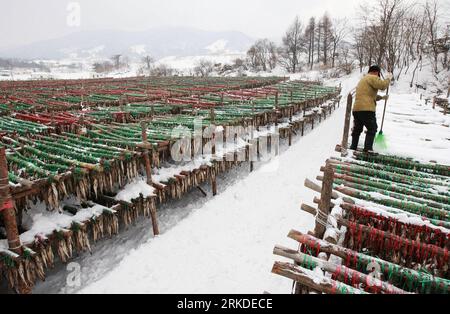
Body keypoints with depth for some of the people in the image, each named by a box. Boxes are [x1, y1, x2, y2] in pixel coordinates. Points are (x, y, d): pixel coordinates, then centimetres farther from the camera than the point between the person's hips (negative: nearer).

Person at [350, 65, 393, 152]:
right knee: (372, 129, 2)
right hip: (367, 109, -9)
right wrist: (388, 78, 2)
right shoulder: (373, 78, -1)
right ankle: (368, 148, -4)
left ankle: (353, 147, 17)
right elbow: (383, 85, -15)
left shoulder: (363, 80, 29)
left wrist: (382, 97, 35)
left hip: (356, 109, 9)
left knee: (357, 129, 16)